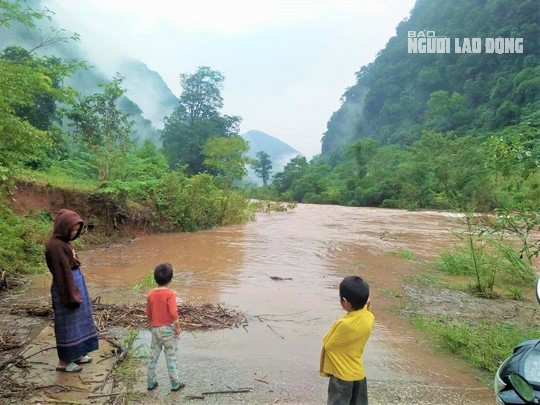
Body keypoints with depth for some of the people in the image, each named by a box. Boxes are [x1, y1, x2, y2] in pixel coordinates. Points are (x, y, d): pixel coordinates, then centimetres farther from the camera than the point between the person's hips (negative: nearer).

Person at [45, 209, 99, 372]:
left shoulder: (63, 242, 7)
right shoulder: (55, 245, -21)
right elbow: (62, 273, -22)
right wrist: (71, 296, -19)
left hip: (76, 284, 10)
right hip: (66, 288, -10)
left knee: (77, 321, 19)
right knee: (67, 324, 5)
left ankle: (75, 355, 34)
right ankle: (63, 361, 21)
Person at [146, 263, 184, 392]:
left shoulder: (150, 294, -1)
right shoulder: (170, 293, -17)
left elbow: (148, 314, 6)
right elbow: (173, 313, -23)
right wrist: (178, 327, -12)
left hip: (155, 329, 5)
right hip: (168, 328, -4)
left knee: (153, 356, 17)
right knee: (171, 357, 6)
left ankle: (151, 382, 27)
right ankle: (175, 384, 16)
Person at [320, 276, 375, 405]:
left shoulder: (343, 324, -30)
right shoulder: (369, 318, -11)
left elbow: (327, 343, -14)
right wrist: (366, 307, -3)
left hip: (342, 376, -6)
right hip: (359, 374, 6)